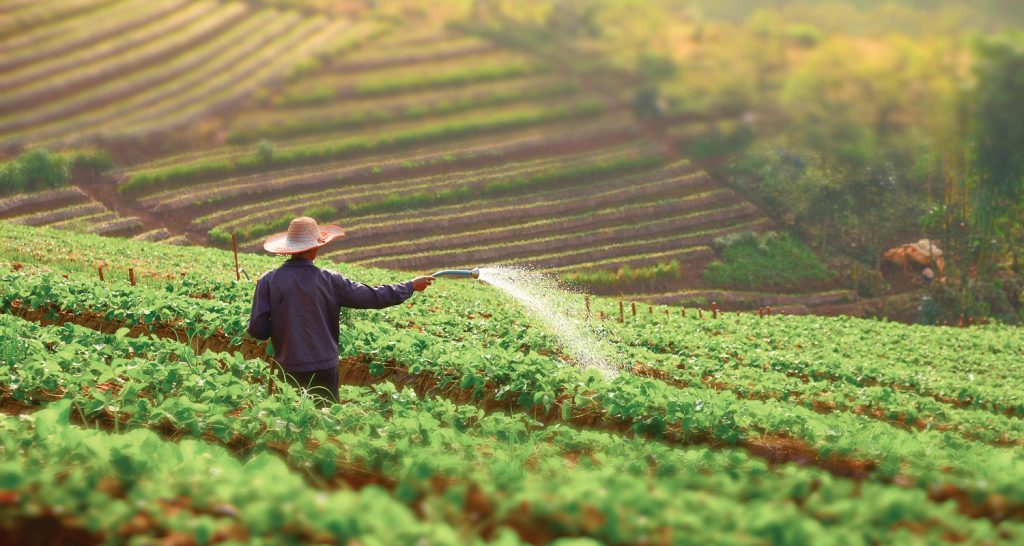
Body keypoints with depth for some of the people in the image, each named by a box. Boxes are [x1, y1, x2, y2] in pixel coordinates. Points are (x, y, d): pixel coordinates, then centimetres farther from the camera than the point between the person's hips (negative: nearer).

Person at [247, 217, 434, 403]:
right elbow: (373, 297, 0)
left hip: (288, 370, 0)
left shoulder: (268, 281, -7)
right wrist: (411, 286, 13)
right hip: (324, 369, 0)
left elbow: (257, 330, -9)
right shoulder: (329, 280, -7)